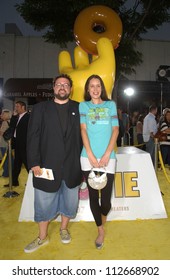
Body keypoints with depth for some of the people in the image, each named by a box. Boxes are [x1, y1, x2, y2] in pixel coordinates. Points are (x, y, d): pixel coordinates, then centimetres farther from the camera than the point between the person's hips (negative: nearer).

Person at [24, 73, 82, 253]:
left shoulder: (78, 109, 5)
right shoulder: (40, 108, 3)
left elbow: (83, 135, 4)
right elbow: (33, 137, -3)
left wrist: (83, 160, -2)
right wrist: (34, 163, -10)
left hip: (72, 166, 1)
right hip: (47, 165, -1)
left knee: (70, 201, 15)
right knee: (44, 203, 11)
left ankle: (64, 229, 41)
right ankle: (42, 237, 33)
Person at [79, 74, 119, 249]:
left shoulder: (111, 105, 12)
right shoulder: (83, 106, 11)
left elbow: (115, 130, 4)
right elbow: (83, 130, 1)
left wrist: (107, 155, -7)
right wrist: (91, 156, -9)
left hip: (107, 158, 0)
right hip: (88, 158, 1)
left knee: (106, 198, 0)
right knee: (93, 196, 6)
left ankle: (103, 218, 34)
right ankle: (101, 230, 27)